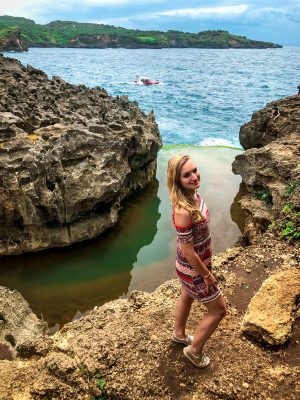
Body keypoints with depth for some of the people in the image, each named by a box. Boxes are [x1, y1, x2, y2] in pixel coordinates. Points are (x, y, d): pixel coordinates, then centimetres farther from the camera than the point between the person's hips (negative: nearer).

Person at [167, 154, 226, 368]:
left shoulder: (194, 195, -10)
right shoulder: (183, 211, -38)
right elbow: (188, 251, -28)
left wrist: (207, 257, 16)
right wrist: (207, 275, -15)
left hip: (195, 263, 8)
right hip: (193, 269, -8)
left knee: (186, 297, 30)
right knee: (218, 309, 12)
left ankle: (179, 334, 58)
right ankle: (195, 350, 34)